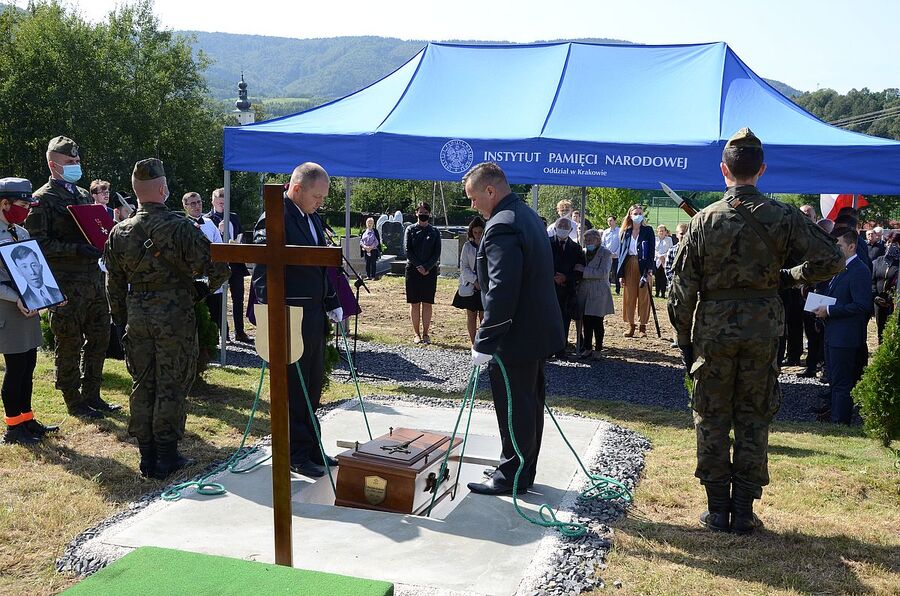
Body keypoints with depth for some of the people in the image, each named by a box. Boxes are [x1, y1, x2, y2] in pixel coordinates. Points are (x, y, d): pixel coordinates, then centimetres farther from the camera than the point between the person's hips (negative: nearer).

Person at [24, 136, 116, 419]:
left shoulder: (84, 195, 16)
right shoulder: (43, 199, -7)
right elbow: (39, 243, -14)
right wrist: (76, 249, -23)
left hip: (93, 277, 8)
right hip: (66, 284, -7)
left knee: (99, 337, 13)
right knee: (69, 344, 2)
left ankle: (92, 395, 26)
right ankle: (74, 402, 14)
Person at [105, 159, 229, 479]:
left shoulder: (119, 233, 3)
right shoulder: (181, 227, -13)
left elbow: (114, 285, 9)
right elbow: (217, 268, -14)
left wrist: (121, 320, 20)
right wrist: (209, 286, 9)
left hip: (136, 317, 5)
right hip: (175, 317, -4)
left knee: (142, 385, 13)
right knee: (171, 386, 4)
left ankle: (147, 456, 20)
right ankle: (167, 456, 10)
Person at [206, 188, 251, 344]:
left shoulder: (234, 217, 14)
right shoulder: (208, 219, -3)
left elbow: (240, 235, 20)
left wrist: (237, 242, -2)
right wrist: (219, 231, -27)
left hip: (235, 263, 5)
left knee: (238, 298, 7)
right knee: (221, 300, 2)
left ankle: (240, 332, 15)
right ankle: (223, 333, 9)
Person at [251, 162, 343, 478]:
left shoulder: (313, 218, 13)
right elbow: (262, 274, -19)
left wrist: (333, 304, 16)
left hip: (316, 316, 9)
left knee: (313, 387, 16)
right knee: (295, 390, 2)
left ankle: (311, 449, 28)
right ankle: (297, 455, 13)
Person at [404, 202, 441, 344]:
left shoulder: (434, 232, 6)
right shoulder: (410, 230, 4)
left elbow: (437, 253, 1)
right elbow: (408, 251, -2)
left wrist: (427, 267, -12)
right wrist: (419, 267, -12)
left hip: (430, 271, 1)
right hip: (413, 270, -1)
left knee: (427, 303, 2)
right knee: (414, 303, 1)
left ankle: (425, 334, 9)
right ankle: (416, 334, 9)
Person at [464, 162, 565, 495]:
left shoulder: (502, 226, -21)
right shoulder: (527, 215, 12)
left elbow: (501, 293, -27)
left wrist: (484, 342, -21)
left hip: (515, 338, -10)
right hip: (538, 331, 10)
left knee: (513, 411, 1)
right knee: (529, 404, 18)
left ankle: (511, 477, 13)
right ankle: (524, 472, 30)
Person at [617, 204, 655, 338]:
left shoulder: (648, 231, 2)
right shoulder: (625, 232, 9)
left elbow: (652, 251, -3)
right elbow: (621, 252, 9)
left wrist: (649, 270, -14)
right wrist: (620, 274, 3)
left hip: (643, 266, -3)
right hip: (629, 266, 3)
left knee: (644, 297, 0)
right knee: (629, 297, 3)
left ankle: (643, 326, 7)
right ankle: (630, 325, 11)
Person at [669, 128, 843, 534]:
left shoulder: (704, 220, -4)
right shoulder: (783, 217, -4)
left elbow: (683, 287, -3)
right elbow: (830, 261, -7)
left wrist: (684, 339, 6)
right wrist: (788, 275, 9)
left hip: (713, 329, 0)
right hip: (762, 329, 1)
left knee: (712, 420, 10)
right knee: (753, 421, 10)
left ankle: (717, 510, 15)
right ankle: (743, 512, 15)